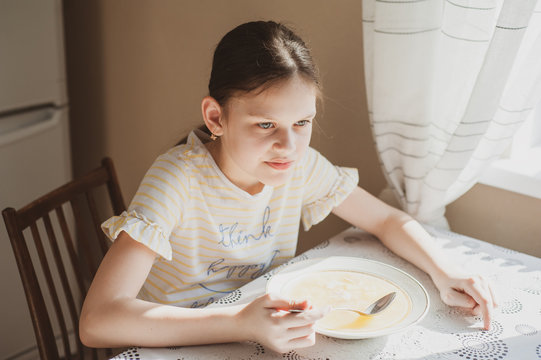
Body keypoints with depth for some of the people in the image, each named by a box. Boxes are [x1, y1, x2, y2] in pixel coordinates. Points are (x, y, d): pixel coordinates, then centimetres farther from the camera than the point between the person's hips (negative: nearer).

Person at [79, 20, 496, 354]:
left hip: (266, 338, 4)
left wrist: (445, 273, -15)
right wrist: (242, 323, -41)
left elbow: (388, 220, 4)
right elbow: (97, 321, -33)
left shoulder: (302, 166, -10)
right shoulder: (180, 178, -25)